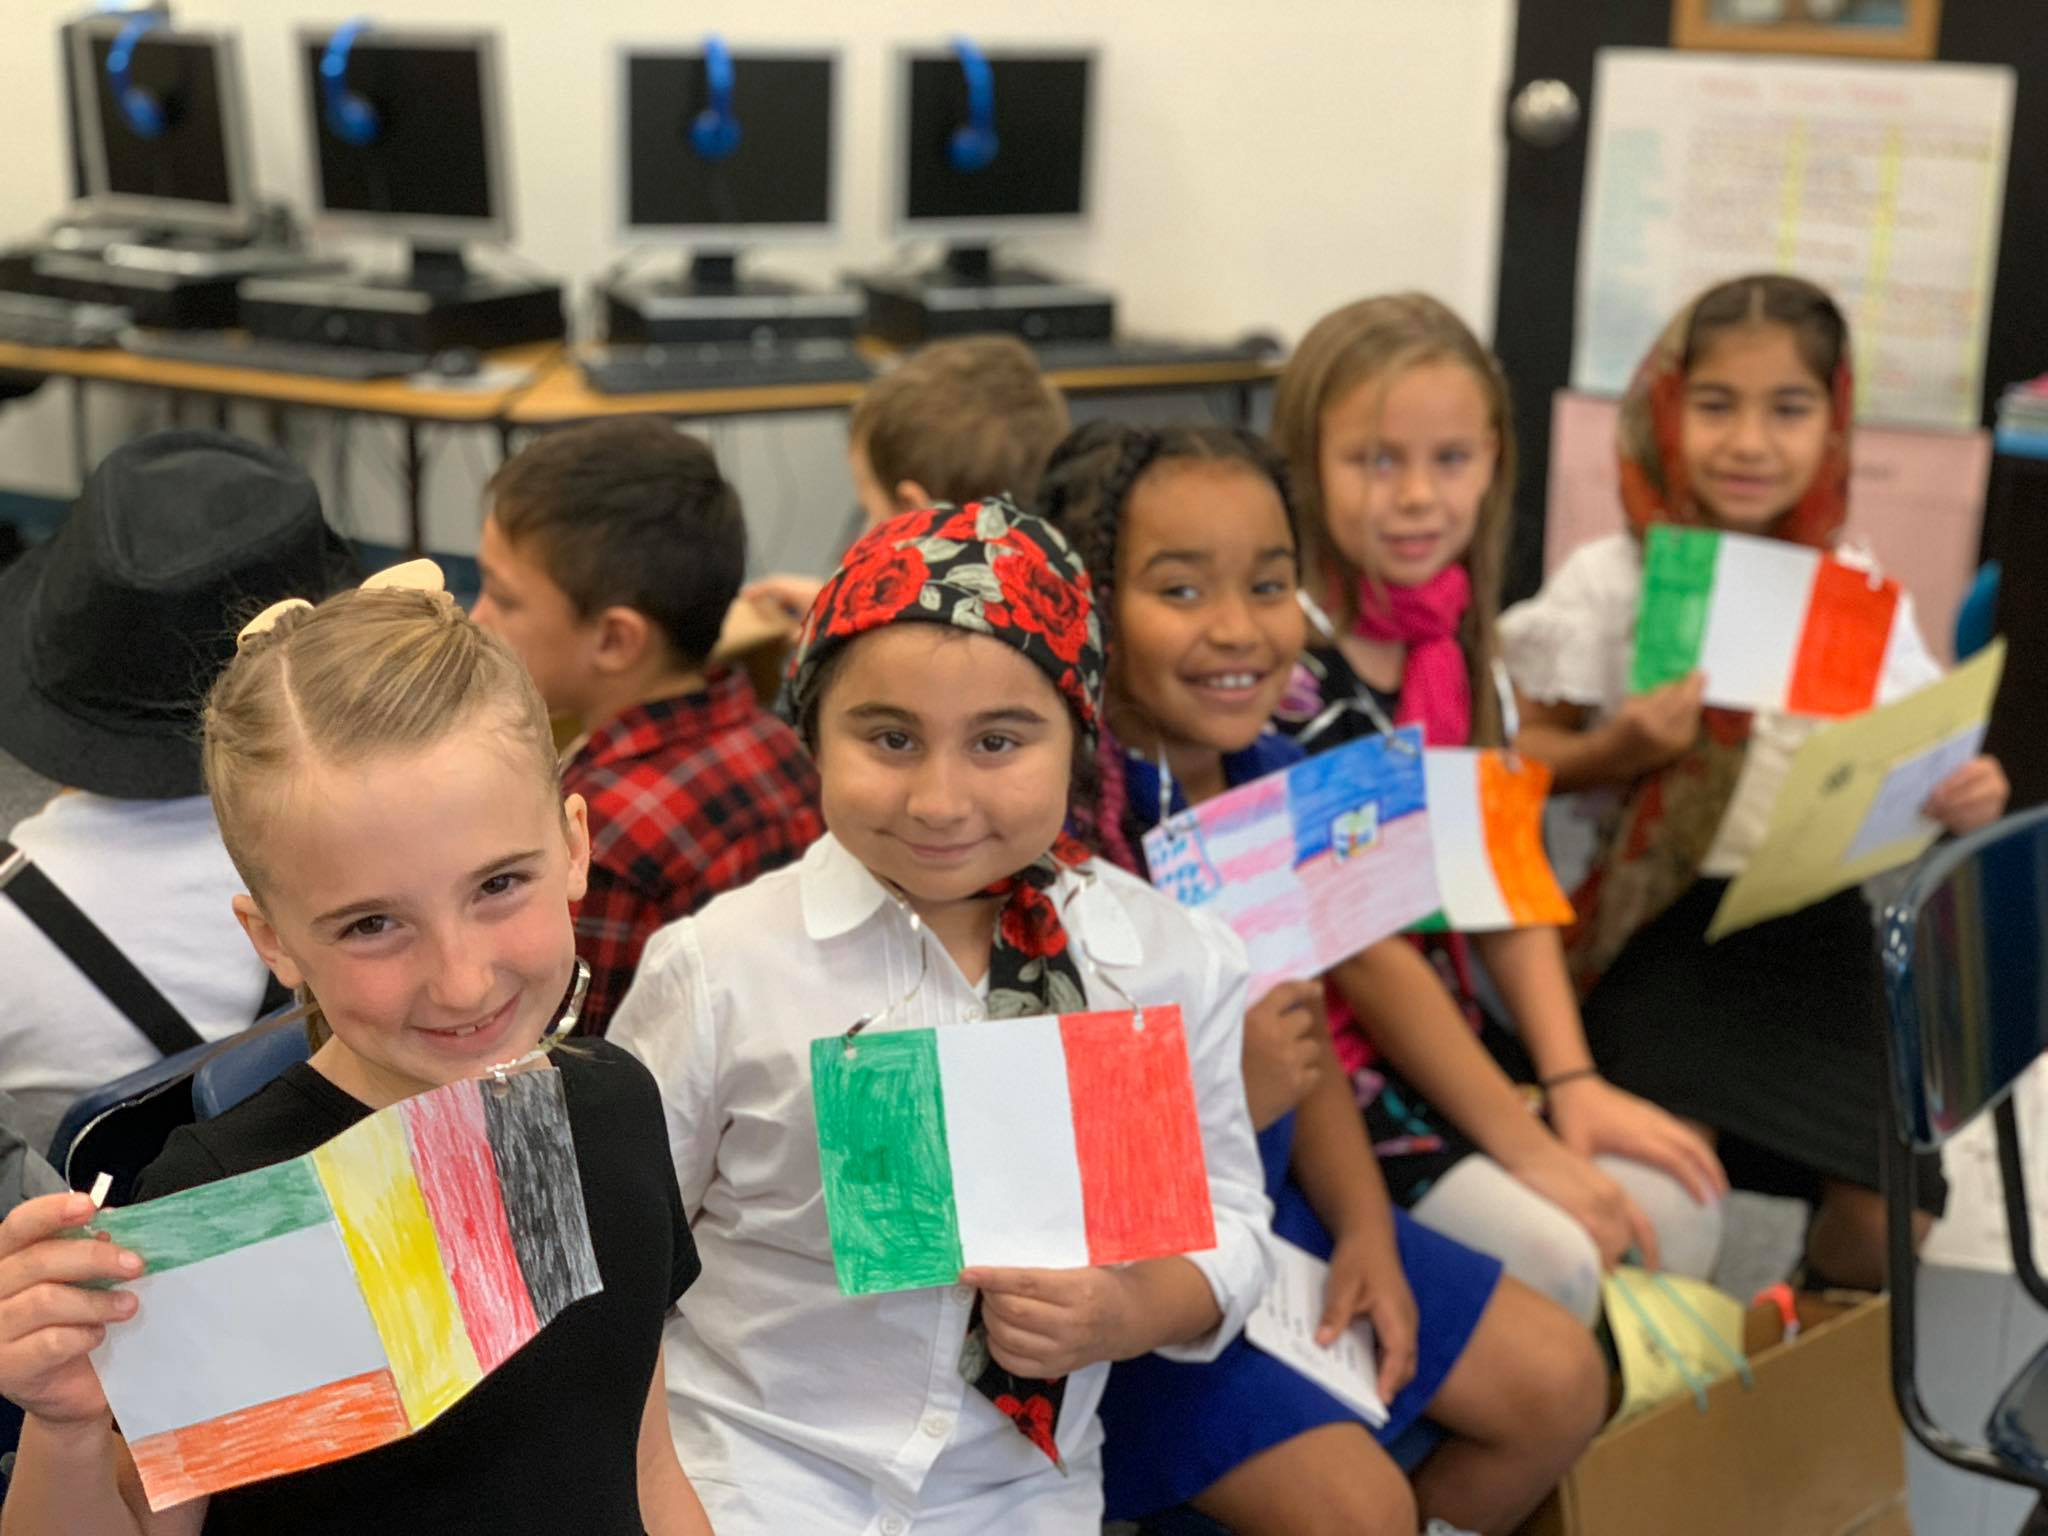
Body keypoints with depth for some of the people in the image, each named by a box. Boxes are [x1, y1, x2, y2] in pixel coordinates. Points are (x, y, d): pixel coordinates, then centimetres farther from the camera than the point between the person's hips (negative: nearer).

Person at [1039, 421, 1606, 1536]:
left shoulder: (1285, 783, -2)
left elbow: (1307, 1037, 9)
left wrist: (1364, 1233, 1)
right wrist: (1218, 1093, -27)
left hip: (1272, 1207, 8)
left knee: (1560, 1382, 9)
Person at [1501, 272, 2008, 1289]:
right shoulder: (1608, 582, -2)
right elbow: (1521, 756, 1)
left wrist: (1962, 795, -10)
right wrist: (1623, 750, -18)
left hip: (1820, 926, 3)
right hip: (1662, 920, -3)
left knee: (1887, 1218, -8)